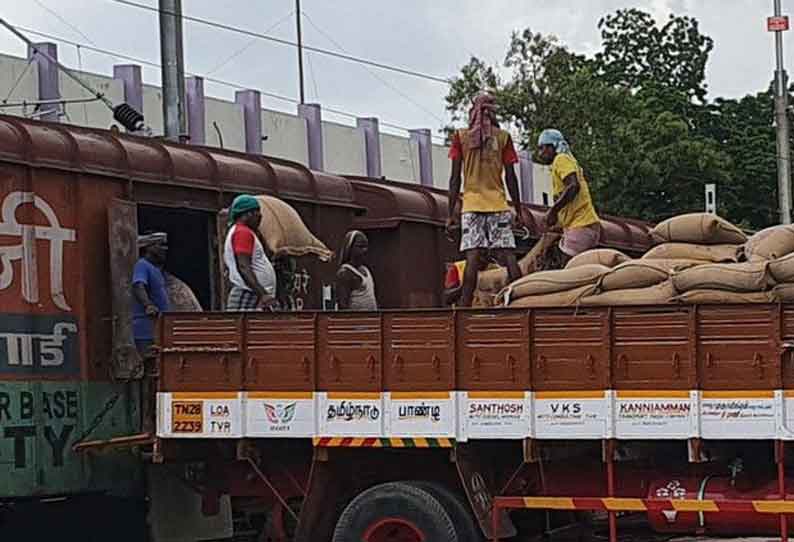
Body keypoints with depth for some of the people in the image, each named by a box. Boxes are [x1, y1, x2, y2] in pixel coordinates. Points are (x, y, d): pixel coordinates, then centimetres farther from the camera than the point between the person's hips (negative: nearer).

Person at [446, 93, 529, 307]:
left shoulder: (460, 137, 6)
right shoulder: (503, 137, 6)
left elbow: (455, 178, 4)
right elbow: (510, 177, 6)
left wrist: (451, 213, 5)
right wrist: (519, 210, 12)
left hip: (471, 205, 0)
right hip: (499, 205, 0)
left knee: (473, 260, -9)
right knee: (508, 257, -1)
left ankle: (464, 308, -16)